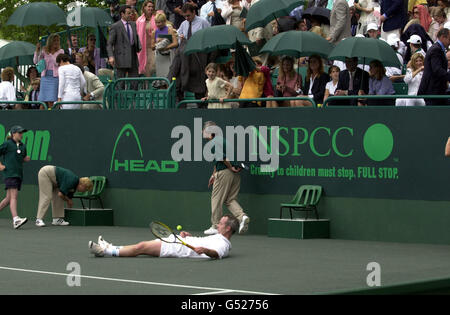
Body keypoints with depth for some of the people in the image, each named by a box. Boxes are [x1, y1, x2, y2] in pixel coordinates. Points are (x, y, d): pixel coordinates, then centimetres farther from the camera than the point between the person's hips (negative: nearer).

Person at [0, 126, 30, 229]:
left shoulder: (23, 146, 16)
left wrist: (27, 159, 6)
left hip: (19, 174, 7)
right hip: (10, 173, -7)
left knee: (9, 198, 10)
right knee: (13, 196, -18)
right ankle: (16, 219, -28)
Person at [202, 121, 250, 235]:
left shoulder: (214, 142, -8)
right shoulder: (222, 140, 21)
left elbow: (222, 157, -22)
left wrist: (231, 168, -12)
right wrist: (214, 174, 32)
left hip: (224, 173, -8)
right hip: (235, 174, 8)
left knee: (216, 199, 4)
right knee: (230, 199, 13)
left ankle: (215, 227, 10)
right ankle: (242, 216, -10)